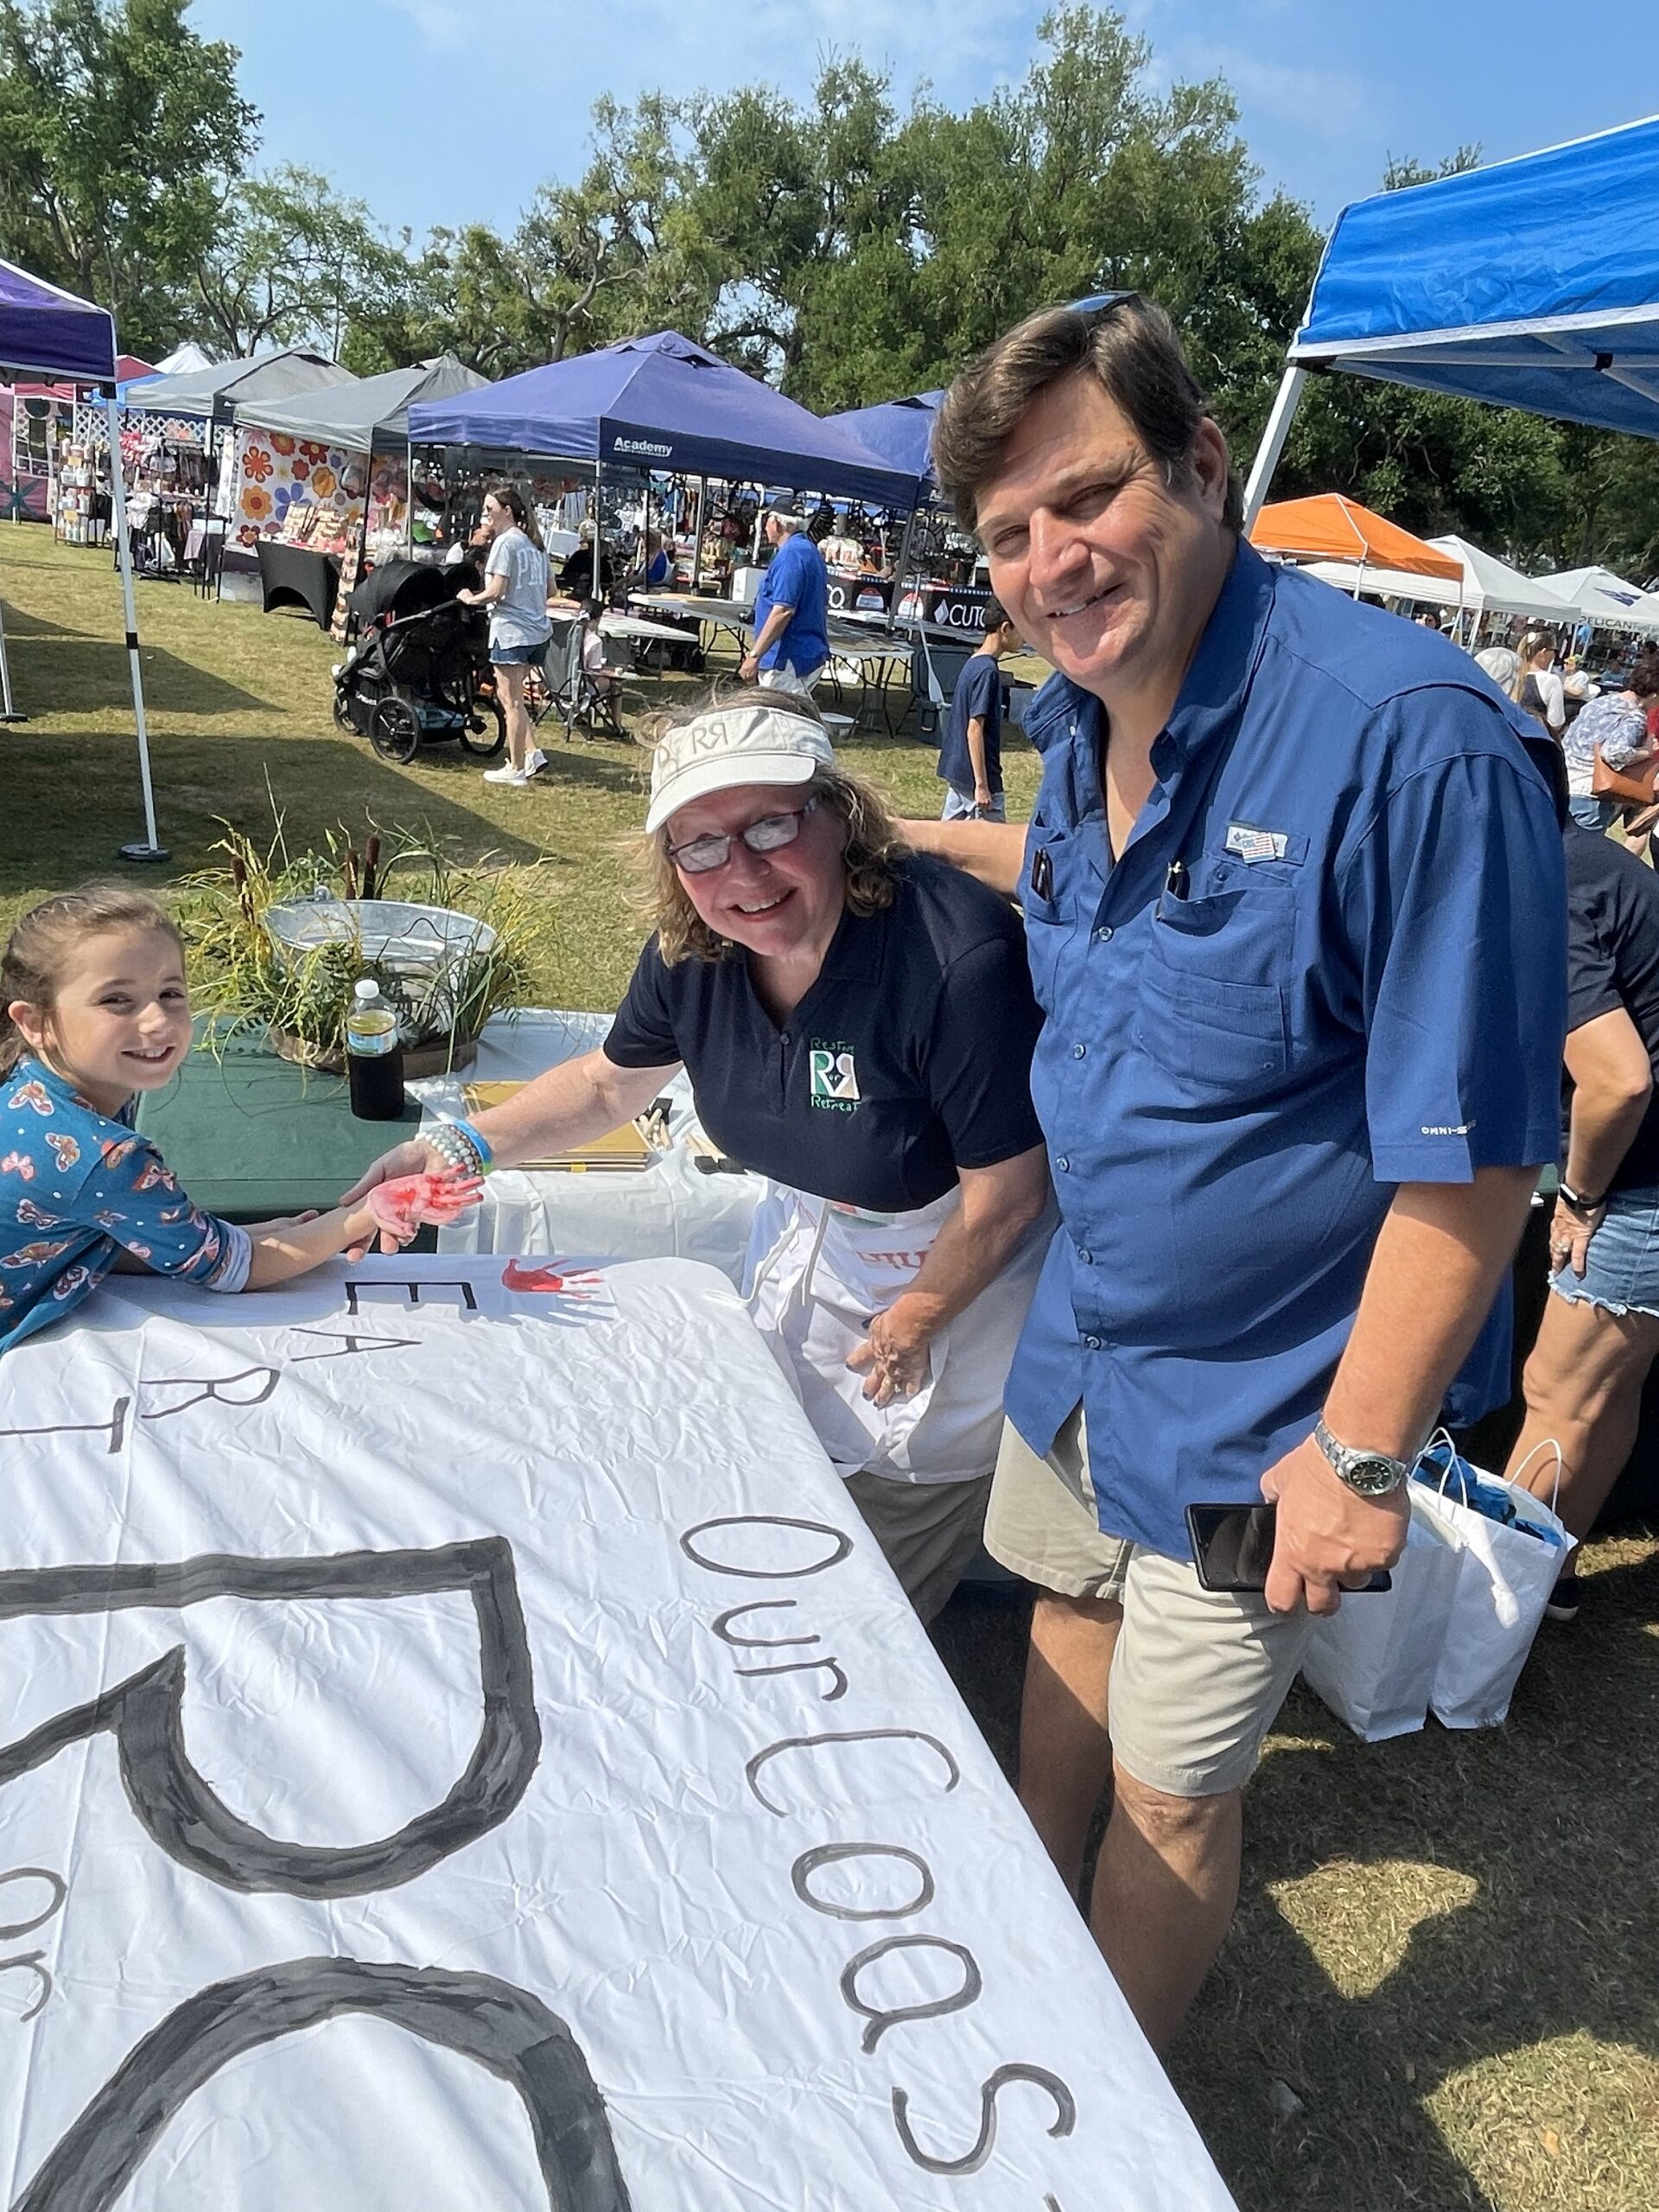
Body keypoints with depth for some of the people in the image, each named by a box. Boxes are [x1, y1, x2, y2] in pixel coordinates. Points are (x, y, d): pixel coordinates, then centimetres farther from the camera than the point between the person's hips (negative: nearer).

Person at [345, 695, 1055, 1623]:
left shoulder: (957, 957, -36)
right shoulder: (697, 950, -15)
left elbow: (1007, 1195, -24)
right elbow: (610, 1083, 5)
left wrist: (910, 1324, -11)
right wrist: (461, 1149, -6)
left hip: (960, 1276, -6)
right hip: (811, 1248, 6)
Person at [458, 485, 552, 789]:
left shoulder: (505, 542, -12)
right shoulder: (534, 543, 13)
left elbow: (495, 591, -17)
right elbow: (549, 589, 17)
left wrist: (470, 599, -1)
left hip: (511, 631, -8)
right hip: (538, 631, 8)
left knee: (512, 702, 0)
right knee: (513, 698, 18)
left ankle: (515, 769, 6)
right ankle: (533, 754, 10)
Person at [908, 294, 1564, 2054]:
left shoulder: (1409, 738, -28)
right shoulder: (1078, 717, -3)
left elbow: (1470, 1153, -24)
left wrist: (1359, 1451, -20)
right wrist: (918, 838, 17)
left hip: (1255, 1398, -7)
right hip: (1084, 1327, 7)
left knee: (1168, 1796, 10)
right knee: (1068, 1616, 27)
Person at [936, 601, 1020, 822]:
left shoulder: (973, 663, 10)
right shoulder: (987, 671, -17)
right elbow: (975, 729, -21)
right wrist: (981, 784, -21)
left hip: (956, 771, 9)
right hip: (976, 778, -9)